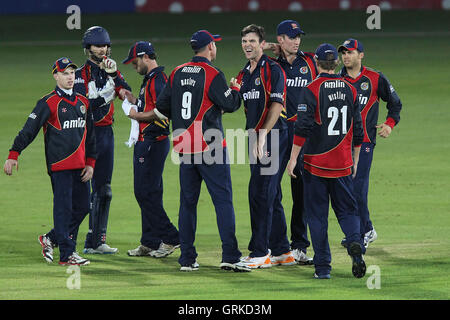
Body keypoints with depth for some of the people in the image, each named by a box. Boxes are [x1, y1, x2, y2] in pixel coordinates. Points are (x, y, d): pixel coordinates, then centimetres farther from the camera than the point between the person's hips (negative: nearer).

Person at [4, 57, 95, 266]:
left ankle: (50, 239, 23)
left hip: (80, 166, 7)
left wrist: (90, 163, 12)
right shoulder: (48, 103, -5)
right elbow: (29, 129, -9)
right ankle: (67, 254, -5)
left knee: (82, 207, 7)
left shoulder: (83, 102, 15)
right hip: (59, 164, -7)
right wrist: (13, 155, -15)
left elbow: (90, 136, 20)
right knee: (63, 208, -7)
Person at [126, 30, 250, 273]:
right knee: (223, 200, -5)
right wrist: (236, 89, 12)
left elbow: (162, 110, 13)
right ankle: (230, 256, -11)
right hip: (210, 147, -6)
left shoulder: (177, 73, 9)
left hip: (184, 148, 6)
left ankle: (187, 258, 9)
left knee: (187, 202, 10)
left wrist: (138, 116, 30)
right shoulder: (212, 75, -10)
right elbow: (230, 105, -9)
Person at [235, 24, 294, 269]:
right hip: (255, 138, 9)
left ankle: (260, 252, -9)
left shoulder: (273, 70, -7)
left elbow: (276, 105, -15)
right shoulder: (244, 74, 18)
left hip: (271, 137, -9)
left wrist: (263, 135, -21)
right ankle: (282, 251, 16)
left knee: (260, 193, -11)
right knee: (270, 196, 11)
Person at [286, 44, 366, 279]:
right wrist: (355, 160, 20)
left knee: (317, 213, 3)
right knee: (347, 209, 11)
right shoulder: (350, 90, 5)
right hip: (342, 164, 4)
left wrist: (293, 158, -8)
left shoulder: (311, 90, -10)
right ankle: (354, 243, -18)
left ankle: (323, 267, 1)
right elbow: (357, 129, 10)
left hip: (316, 163, -4)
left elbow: (303, 128, -15)